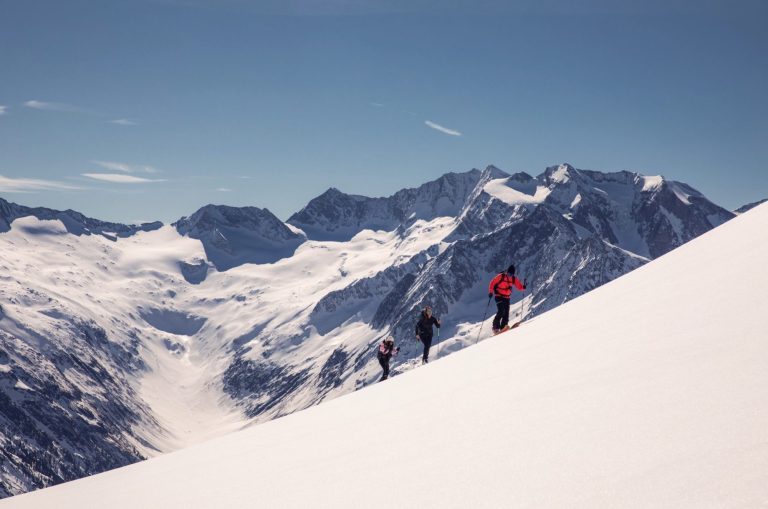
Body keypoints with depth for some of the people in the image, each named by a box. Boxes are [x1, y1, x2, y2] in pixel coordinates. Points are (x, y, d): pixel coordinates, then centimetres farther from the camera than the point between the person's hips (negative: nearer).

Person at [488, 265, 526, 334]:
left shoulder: (513, 279, 1)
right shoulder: (501, 276, -12)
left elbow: (519, 286, 1)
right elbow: (492, 283, -9)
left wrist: (523, 287, -22)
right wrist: (491, 292, -17)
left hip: (507, 298, 5)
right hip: (499, 296, -5)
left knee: (506, 313, -3)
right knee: (501, 311, -19)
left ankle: (503, 328, 2)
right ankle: (496, 328, -14)